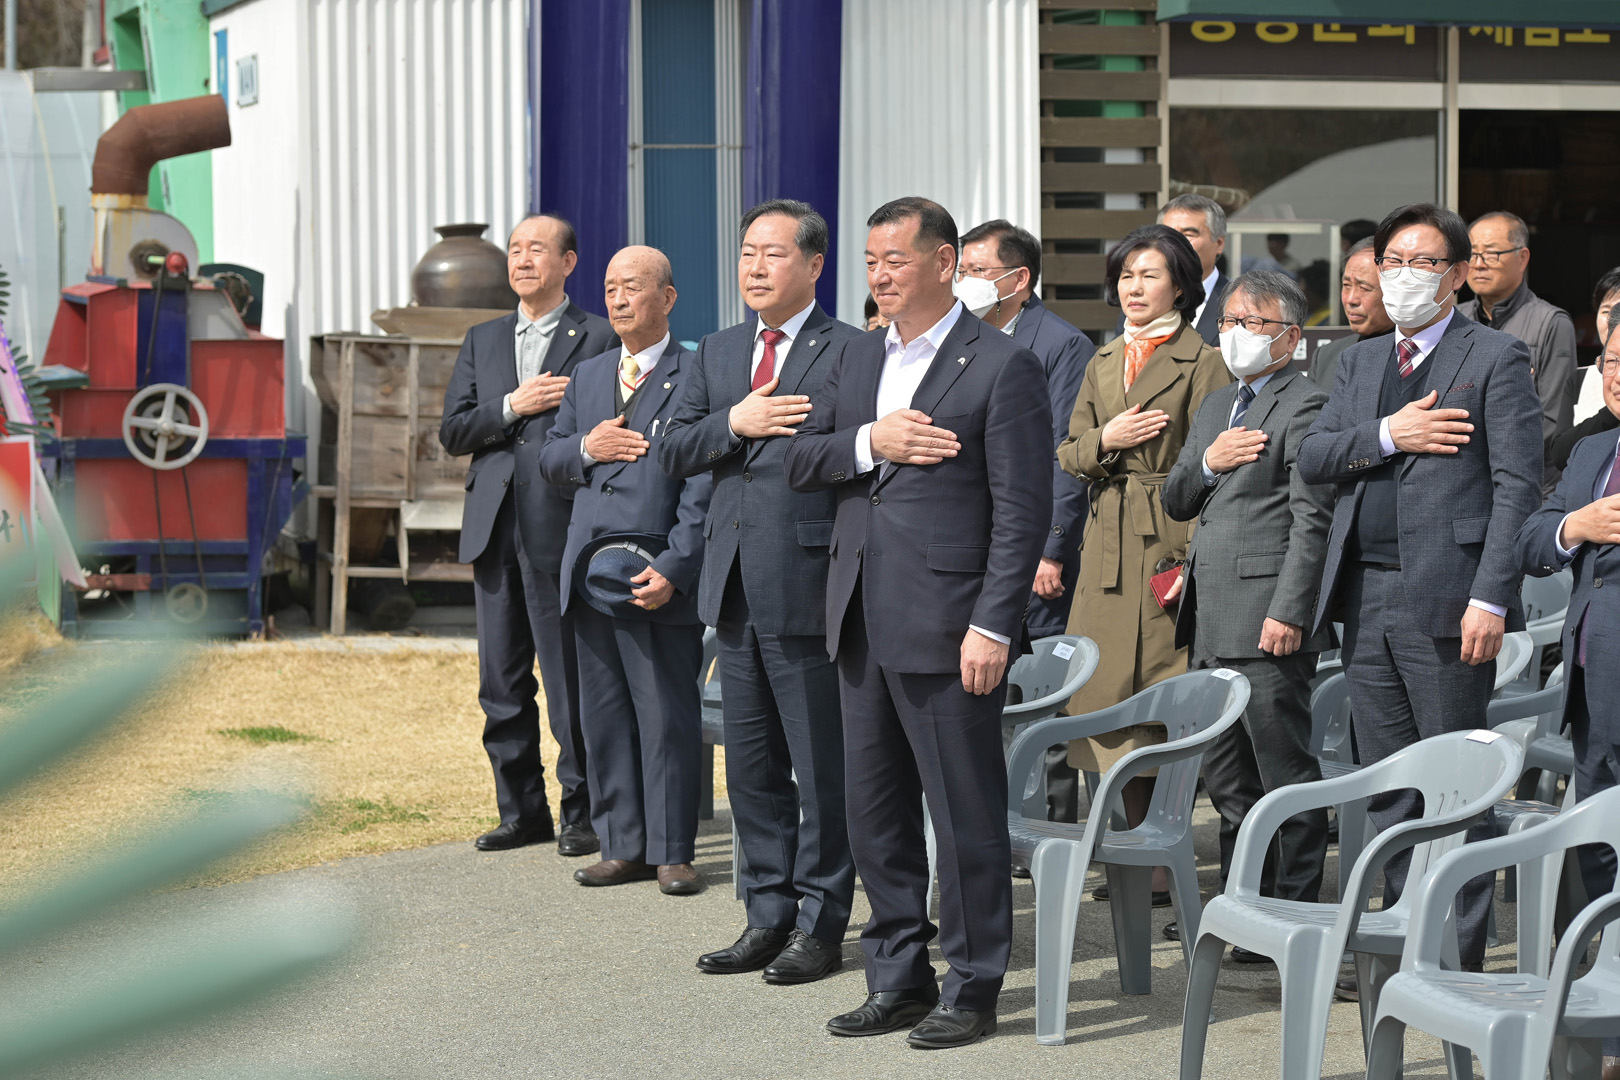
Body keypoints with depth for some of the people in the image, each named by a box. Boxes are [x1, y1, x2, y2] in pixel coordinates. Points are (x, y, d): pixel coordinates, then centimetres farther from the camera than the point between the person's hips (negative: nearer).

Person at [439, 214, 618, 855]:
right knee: (502, 683, 9)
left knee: (570, 680, -3)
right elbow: (452, 431, 8)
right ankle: (522, 810, 17)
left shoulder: (599, 339, 0)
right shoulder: (482, 341, 17)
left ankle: (581, 813, 4)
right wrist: (513, 406, -7)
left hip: (562, 530, -6)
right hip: (495, 530, 6)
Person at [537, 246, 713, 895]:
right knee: (603, 716, 8)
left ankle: (672, 852, 6)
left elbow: (704, 486, -9)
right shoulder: (587, 377, 18)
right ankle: (623, 847, 16)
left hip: (659, 575, -6)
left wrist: (674, 569, -17)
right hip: (590, 568, 6)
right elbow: (549, 463, 20)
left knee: (667, 715, -2)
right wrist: (584, 448, -3)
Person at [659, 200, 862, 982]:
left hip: (809, 590, -7)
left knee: (822, 766, -1)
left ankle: (821, 926, 7)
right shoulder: (716, 354, 16)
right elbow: (673, 454, 10)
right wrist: (733, 424, -7)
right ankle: (769, 916, 21)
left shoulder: (852, 354, -5)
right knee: (751, 764, 12)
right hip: (735, 589, 7)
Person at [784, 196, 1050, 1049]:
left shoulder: (1001, 366, -8)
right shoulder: (858, 359, 15)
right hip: (863, 625, 7)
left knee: (966, 816, -1)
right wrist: (868, 442, -9)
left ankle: (971, 988, 8)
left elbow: (1022, 511, -12)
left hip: (946, 626, -7)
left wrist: (993, 627, -17)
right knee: (875, 813, 13)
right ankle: (899, 978, 23)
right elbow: (799, 460, 10)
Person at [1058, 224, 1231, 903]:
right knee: (1115, 700, 6)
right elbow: (1069, 456, 16)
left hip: (1172, 540, -6)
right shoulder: (1103, 362, 17)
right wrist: (1107, 440, -6)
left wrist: (1195, 559, -16)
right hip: (1108, 544, 6)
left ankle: (1165, 866, -2)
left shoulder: (1204, 362, -4)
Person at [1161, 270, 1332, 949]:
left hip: (1268, 619, -9)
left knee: (1285, 772, -4)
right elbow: (1174, 503, 20)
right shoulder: (1216, 407, 21)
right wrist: (1206, 462, -1)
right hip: (1210, 622, 9)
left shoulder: (1305, 406, -7)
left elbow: (1312, 519, -13)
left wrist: (1288, 612, -19)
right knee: (1226, 776, 13)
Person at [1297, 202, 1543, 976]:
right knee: (1387, 787, 10)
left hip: (1445, 601, -6)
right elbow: (1311, 459, 9)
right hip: (1366, 600, 6)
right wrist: (1388, 435, -9)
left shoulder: (1495, 359, -1)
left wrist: (1490, 599, -17)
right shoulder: (1361, 361, 19)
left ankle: (1459, 956, 1)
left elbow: (1518, 486, -8)